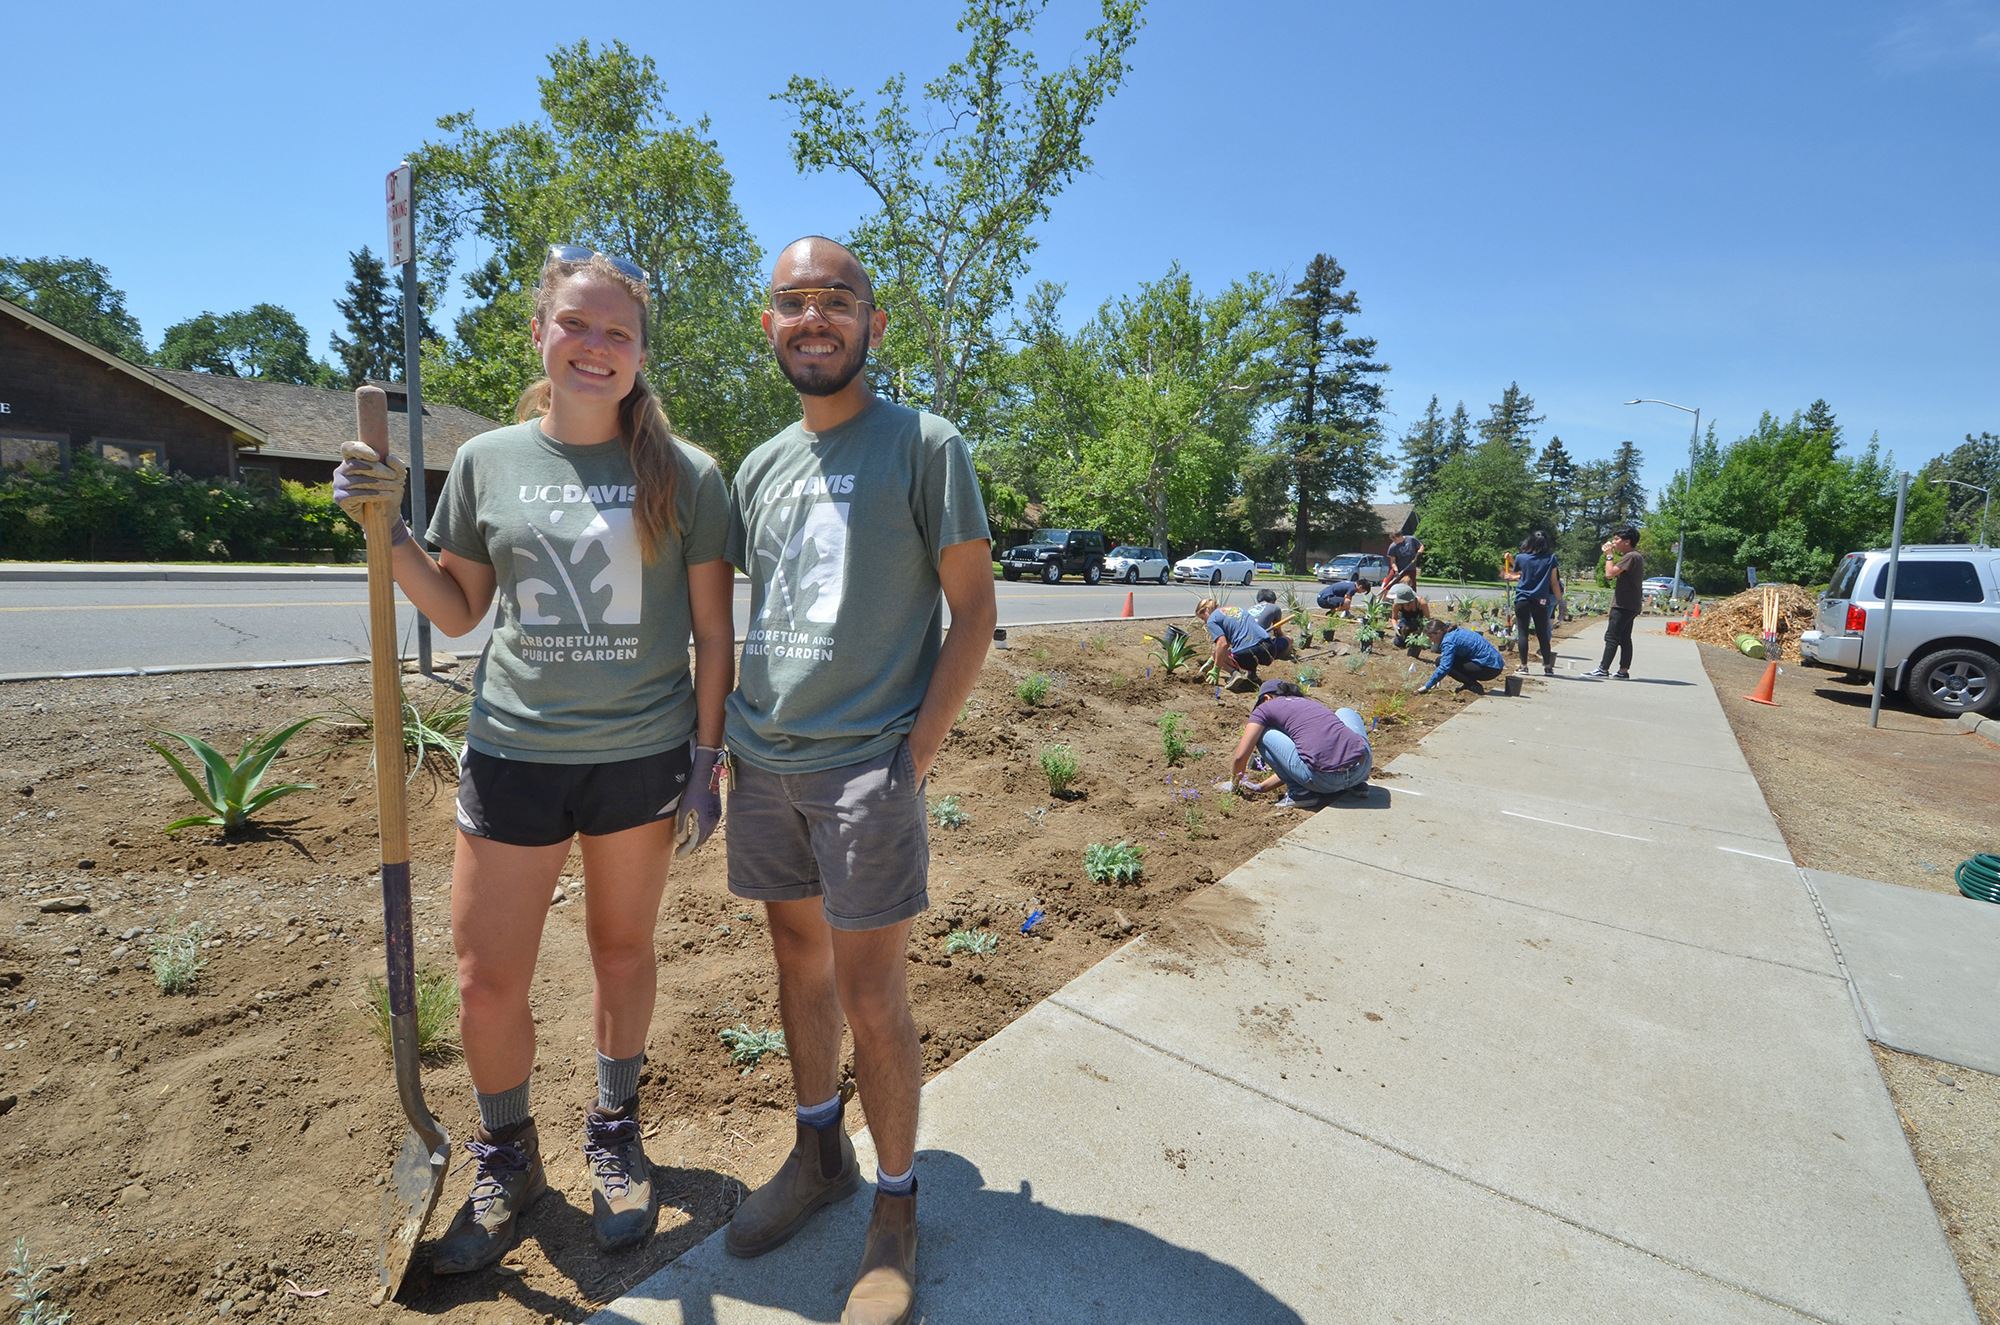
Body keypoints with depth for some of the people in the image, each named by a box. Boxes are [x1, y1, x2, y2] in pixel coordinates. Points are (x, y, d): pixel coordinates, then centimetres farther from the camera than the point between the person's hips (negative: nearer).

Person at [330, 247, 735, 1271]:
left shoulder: (686, 475, -3)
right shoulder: (487, 462, 4)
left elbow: (713, 631, -2)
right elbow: (457, 611, 13)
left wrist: (707, 759, -4)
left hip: (644, 755, -1)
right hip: (512, 752, 2)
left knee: (622, 953, 15)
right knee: (487, 981, 9)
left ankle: (615, 1134, 40)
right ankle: (506, 1159, 38)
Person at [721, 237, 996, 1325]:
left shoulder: (925, 446, -4)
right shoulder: (759, 467, 13)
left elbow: (974, 611, -7)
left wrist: (915, 752, -13)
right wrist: (729, 735, 10)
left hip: (866, 765, -6)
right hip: (763, 764, 6)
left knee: (870, 994, 1)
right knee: (797, 955, 18)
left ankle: (896, 1207, 25)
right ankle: (817, 1153, 40)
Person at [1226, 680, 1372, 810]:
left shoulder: (1265, 708, 14)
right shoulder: (1313, 703, 32)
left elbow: (1241, 756, 8)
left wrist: (1235, 779, 29)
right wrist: (1262, 787, 42)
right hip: (1362, 769, 6)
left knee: (1264, 734, 15)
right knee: (1345, 712, 36)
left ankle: (1300, 792, 9)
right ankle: (1357, 785, 23)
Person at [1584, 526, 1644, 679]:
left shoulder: (1631, 556, -17)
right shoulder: (1636, 556, 17)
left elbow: (1610, 573, -23)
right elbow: (1617, 575, 24)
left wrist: (1609, 555, -12)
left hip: (1623, 605, -10)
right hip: (1629, 605, 10)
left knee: (1612, 637, -9)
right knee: (1624, 637, 10)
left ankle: (1603, 669, -9)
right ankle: (1624, 671, 11)